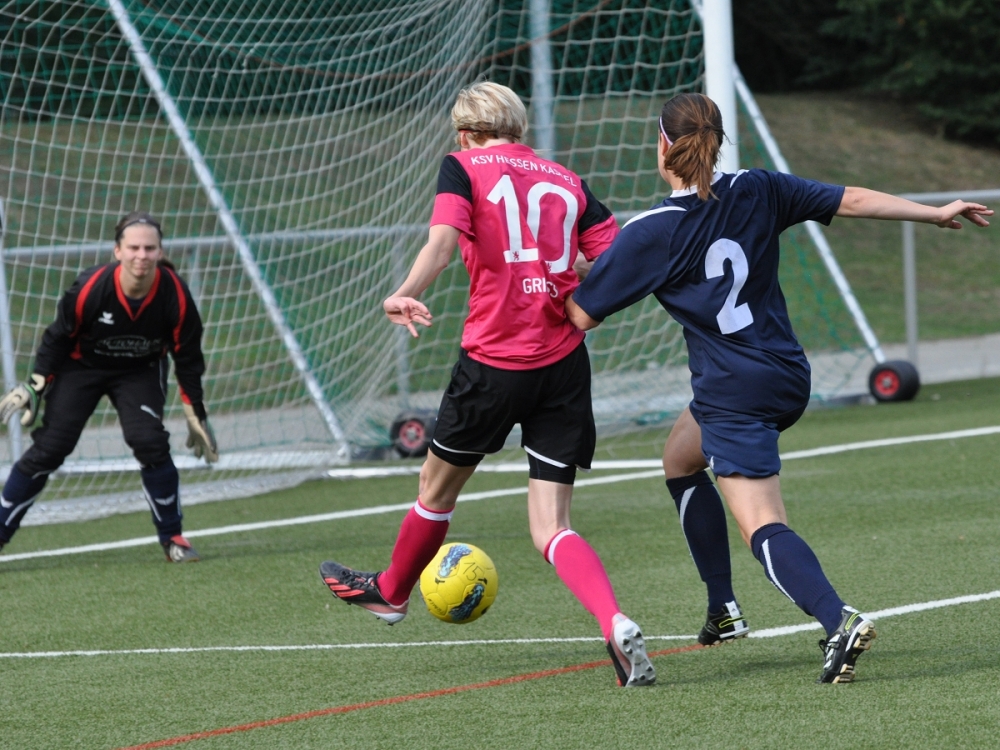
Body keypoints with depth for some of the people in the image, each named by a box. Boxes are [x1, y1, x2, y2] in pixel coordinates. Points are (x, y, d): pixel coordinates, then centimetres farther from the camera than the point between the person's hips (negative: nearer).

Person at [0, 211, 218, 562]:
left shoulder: (176, 295, -25)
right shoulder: (90, 288, -30)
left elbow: (188, 357, -10)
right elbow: (58, 338, -13)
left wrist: (196, 414, -5)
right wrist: (35, 387, -12)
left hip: (141, 371, 1)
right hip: (81, 366, -1)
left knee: (149, 441, -20)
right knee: (48, 449, -8)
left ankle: (172, 537, -2)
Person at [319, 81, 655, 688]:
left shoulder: (463, 167, 1)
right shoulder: (566, 181, 11)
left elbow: (443, 240, -18)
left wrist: (404, 296, -23)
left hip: (493, 362, -3)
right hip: (564, 363, 3)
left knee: (439, 485, 22)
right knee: (551, 529, 3)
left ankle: (391, 591, 46)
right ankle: (616, 626, -22)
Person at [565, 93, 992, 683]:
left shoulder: (648, 234, -12)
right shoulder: (758, 192, 1)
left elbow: (581, 317, -7)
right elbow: (853, 201, 1)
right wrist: (937, 213, 10)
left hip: (732, 395, -7)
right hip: (789, 377, 7)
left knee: (763, 527, -12)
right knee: (680, 461, 29)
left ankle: (839, 620, -35)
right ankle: (724, 606, 29)